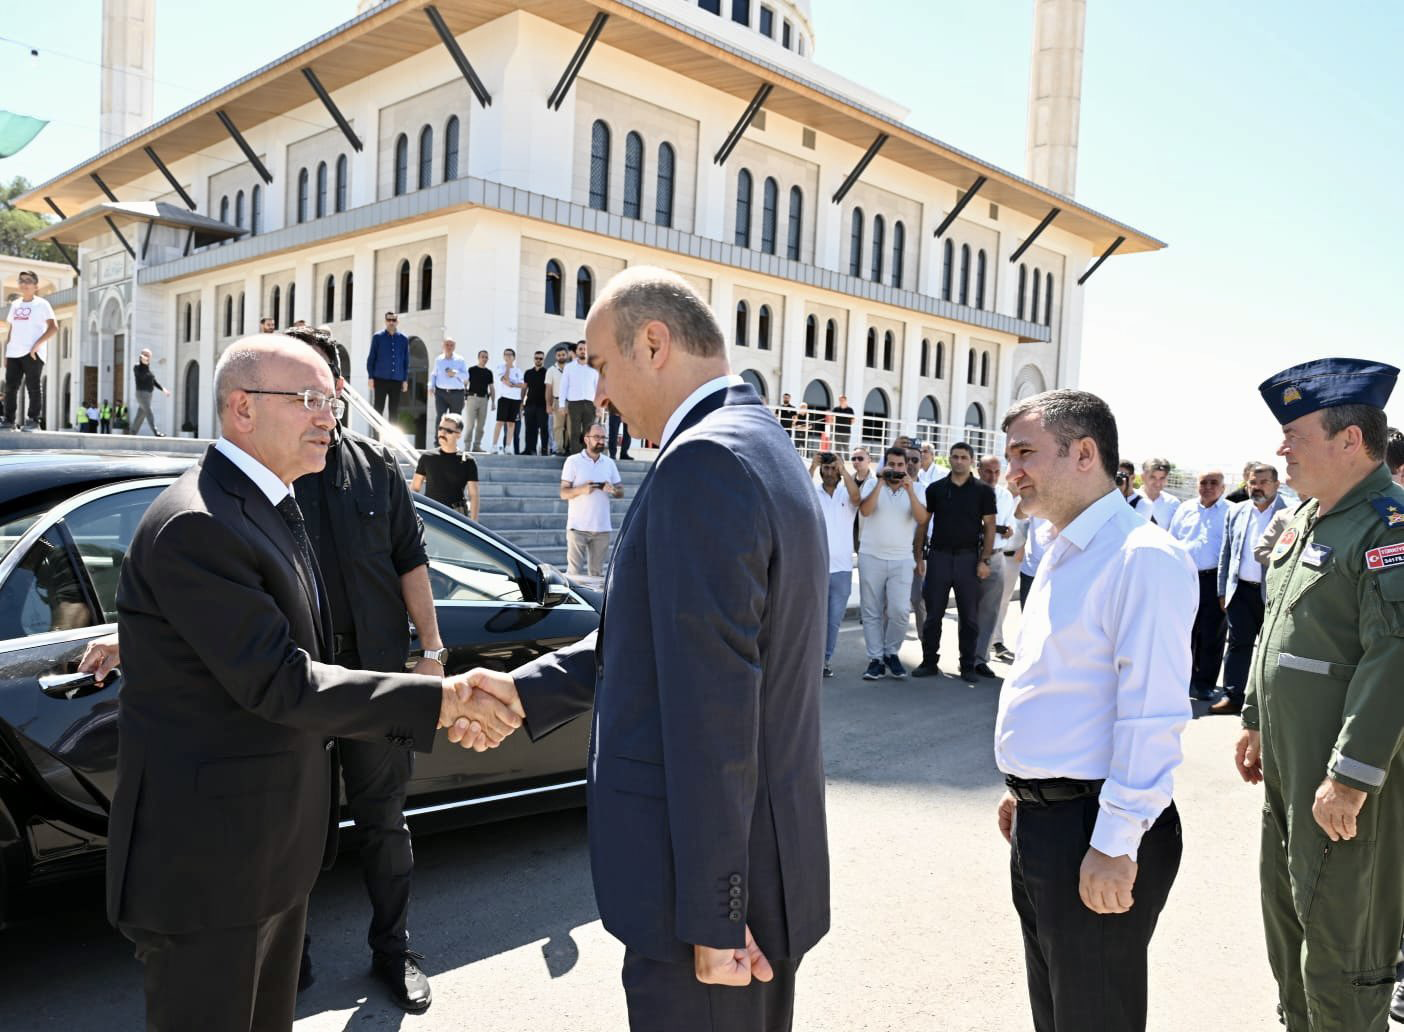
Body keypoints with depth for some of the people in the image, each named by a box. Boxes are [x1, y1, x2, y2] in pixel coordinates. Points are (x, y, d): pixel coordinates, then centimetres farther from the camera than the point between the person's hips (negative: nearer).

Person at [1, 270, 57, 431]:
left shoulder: (41, 304, 1)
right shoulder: (15, 304, 19)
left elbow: (53, 327, -8)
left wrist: (37, 344, -17)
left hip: (33, 353, -6)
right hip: (14, 352, 6)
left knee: (33, 386, -4)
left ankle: (33, 420, 0)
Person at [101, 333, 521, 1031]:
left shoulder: (272, 513, 10)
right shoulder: (196, 526, -22)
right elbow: (279, 683, -26)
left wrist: (443, 711, -2)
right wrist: (439, 699, -25)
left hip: (275, 844, 9)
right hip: (207, 861, -9)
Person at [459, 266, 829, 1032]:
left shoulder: (702, 462, -21)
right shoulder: (761, 445, 11)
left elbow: (711, 703, -24)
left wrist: (711, 914, -19)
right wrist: (528, 692, 9)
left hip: (704, 879, -9)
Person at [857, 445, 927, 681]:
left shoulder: (915, 488, 6)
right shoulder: (872, 484, 2)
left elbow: (922, 518, -8)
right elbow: (865, 510, -15)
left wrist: (909, 490, -18)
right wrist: (881, 482, -17)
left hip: (902, 560, 0)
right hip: (871, 557, 0)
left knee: (900, 611, -9)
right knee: (872, 612, 4)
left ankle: (891, 653, 13)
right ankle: (875, 659, 15)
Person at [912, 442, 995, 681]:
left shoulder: (983, 491, 2)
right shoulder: (935, 489, 6)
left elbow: (989, 527, 1)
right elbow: (923, 523, 9)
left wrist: (985, 560, -7)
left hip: (968, 558, -1)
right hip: (938, 556, 1)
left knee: (969, 616, 4)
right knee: (933, 614, 4)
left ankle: (968, 664, 14)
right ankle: (929, 662, 12)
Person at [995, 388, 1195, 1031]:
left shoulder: (1141, 558, -18)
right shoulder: (1061, 555, 12)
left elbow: (1151, 712, -23)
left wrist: (1115, 844, -23)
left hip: (1094, 833, -9)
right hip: (1040, 821, 9)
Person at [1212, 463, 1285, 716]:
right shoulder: (1237, 512, 10)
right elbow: (1226, 554, 14)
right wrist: (1223, 590, 11)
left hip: (1272, 591, -4)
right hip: (1241, 590, 4)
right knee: (1238, 643, 6)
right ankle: (1233, 696, 12)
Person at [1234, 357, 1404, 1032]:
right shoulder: (1306, 519, 11)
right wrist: (1256, 721, 20)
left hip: (1347, 779, -9)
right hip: (1287, 766, 9)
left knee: (1341, 944, 4)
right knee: (1287, 919, 22)